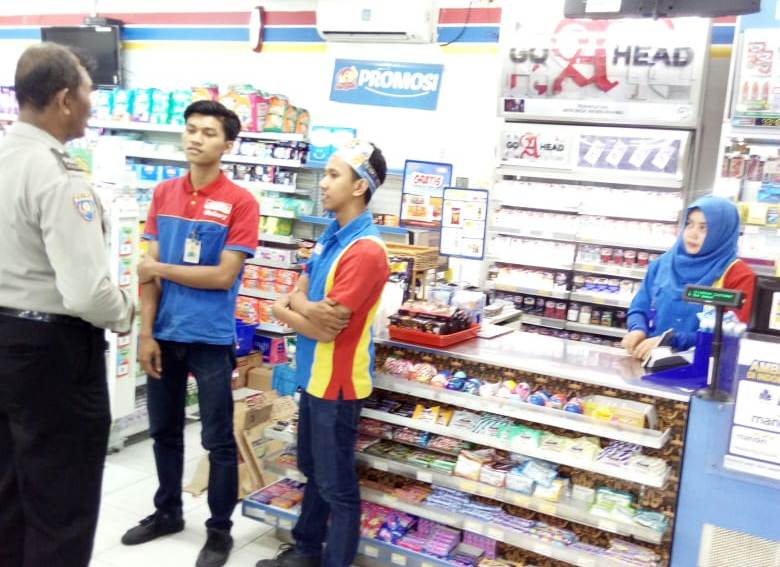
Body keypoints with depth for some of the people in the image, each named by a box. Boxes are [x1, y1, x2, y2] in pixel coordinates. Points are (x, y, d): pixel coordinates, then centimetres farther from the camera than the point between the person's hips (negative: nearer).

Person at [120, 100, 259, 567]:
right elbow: (150, 270, 4)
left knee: (218, 440, 7)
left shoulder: (241, 202, -9)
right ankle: (167, 512, 38)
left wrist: (161, 269, -8)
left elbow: (224, 276, -15)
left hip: (211, 338, -5)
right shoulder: (163, 194, 6)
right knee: (164, 431, 18)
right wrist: (146, 333, -3)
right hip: (165, 334, 5)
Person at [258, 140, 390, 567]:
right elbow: (298, 293, 6)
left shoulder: (366, 250, -23)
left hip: (337, 381, -9)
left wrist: (287, 309, -7)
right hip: (312, 373, 9)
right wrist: (305, 307, -17)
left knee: (336, 484, 6)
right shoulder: (330, 235, 7)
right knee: (313, 471, 23)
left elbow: (325, 327, -23)